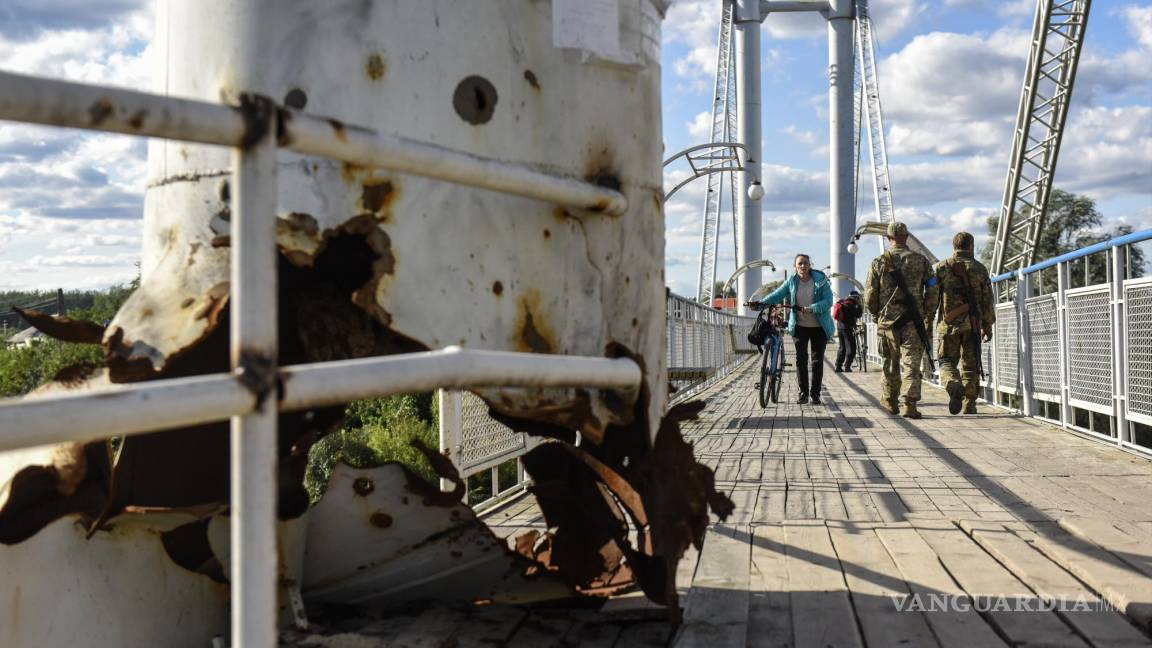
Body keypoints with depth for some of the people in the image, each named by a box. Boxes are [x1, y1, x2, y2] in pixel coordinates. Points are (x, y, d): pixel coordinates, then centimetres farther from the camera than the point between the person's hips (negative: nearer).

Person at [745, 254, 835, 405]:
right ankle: (803, 392, 6)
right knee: (801, 358, -2)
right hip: (799, 326, 1)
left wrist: (812, 309, -30)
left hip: (819, 327, -1)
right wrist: (760, 304, -21)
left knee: (817, 360, 4)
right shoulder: (792, 281, -1)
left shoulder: (821, 280, -8)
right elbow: (777, 294, -7)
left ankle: (815, 393, 12)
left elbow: (828, 300, -16)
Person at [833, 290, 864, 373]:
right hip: (847, 328, -9)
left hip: (839, 327, 9)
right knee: (851, 347, -3)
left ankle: (838, 366, 15)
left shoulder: (842, 302, 13)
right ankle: (847, 366, -7)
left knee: (842, 347, 15)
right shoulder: (851, 305, -14)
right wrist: (859, 305, -3)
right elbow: (858, 315, -12)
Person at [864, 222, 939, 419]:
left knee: (891, 362, 15)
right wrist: (928, 318, 12)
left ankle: (891, 400, 26)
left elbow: (869, 295, 1)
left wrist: (876, 315, 18)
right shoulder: (921, 261, 3)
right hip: (913, 322, -1)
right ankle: (910, 403, -13)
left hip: (887, 320, 1)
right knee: (911, 362, -2)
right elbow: (933, 292, 2)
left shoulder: (879, 262, 2)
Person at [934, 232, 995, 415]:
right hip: (972, 325, 1)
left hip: (949, 323, -1)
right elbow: (988, 301, 5)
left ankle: (954, 385, -24)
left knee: (947, 361, 6)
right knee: (970, 365, 9)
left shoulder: (942, 267, 3)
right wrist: (987, 326, 13)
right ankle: (969, 405, 9)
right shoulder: (979, 268, 5)